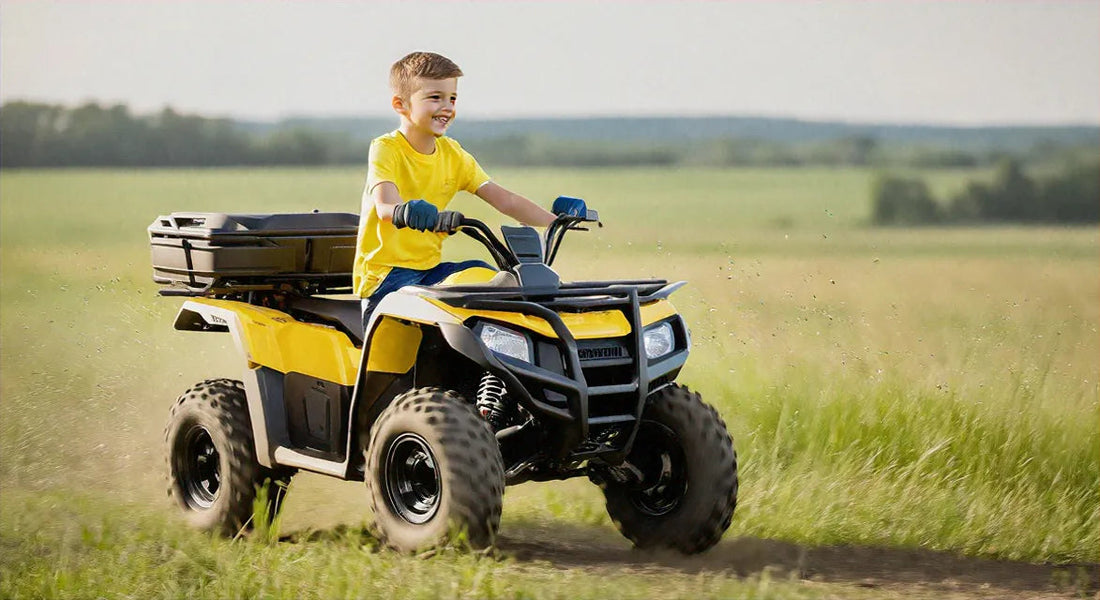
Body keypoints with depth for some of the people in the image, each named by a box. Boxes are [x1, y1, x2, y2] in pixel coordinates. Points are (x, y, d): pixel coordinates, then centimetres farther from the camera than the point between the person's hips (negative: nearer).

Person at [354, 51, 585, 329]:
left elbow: (504, 200, 3)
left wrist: (558, 222, -11)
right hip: (384, 275, -7)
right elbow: (384, 205, -29)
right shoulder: (385, 150, -10)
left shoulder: (453, 155, 9)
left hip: (429, 270, 7)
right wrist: (404, 212, -53)